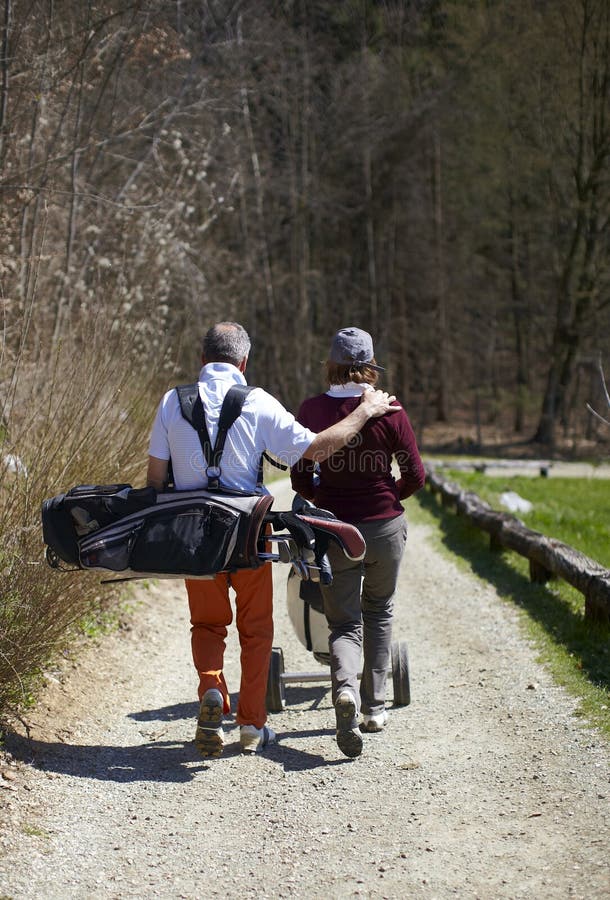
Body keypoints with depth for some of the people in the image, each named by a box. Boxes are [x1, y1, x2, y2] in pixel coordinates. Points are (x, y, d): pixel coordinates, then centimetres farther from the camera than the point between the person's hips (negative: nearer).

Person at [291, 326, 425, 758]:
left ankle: (345, 687, -23)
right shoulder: (389, 411, -9)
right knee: (379, 613, 22)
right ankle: (375, 706, 24)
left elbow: (301, 480, -4)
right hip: (385, 527, 0)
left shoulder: (311, 410, -7)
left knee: (345, 623, 7)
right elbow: (415, 476, -6)